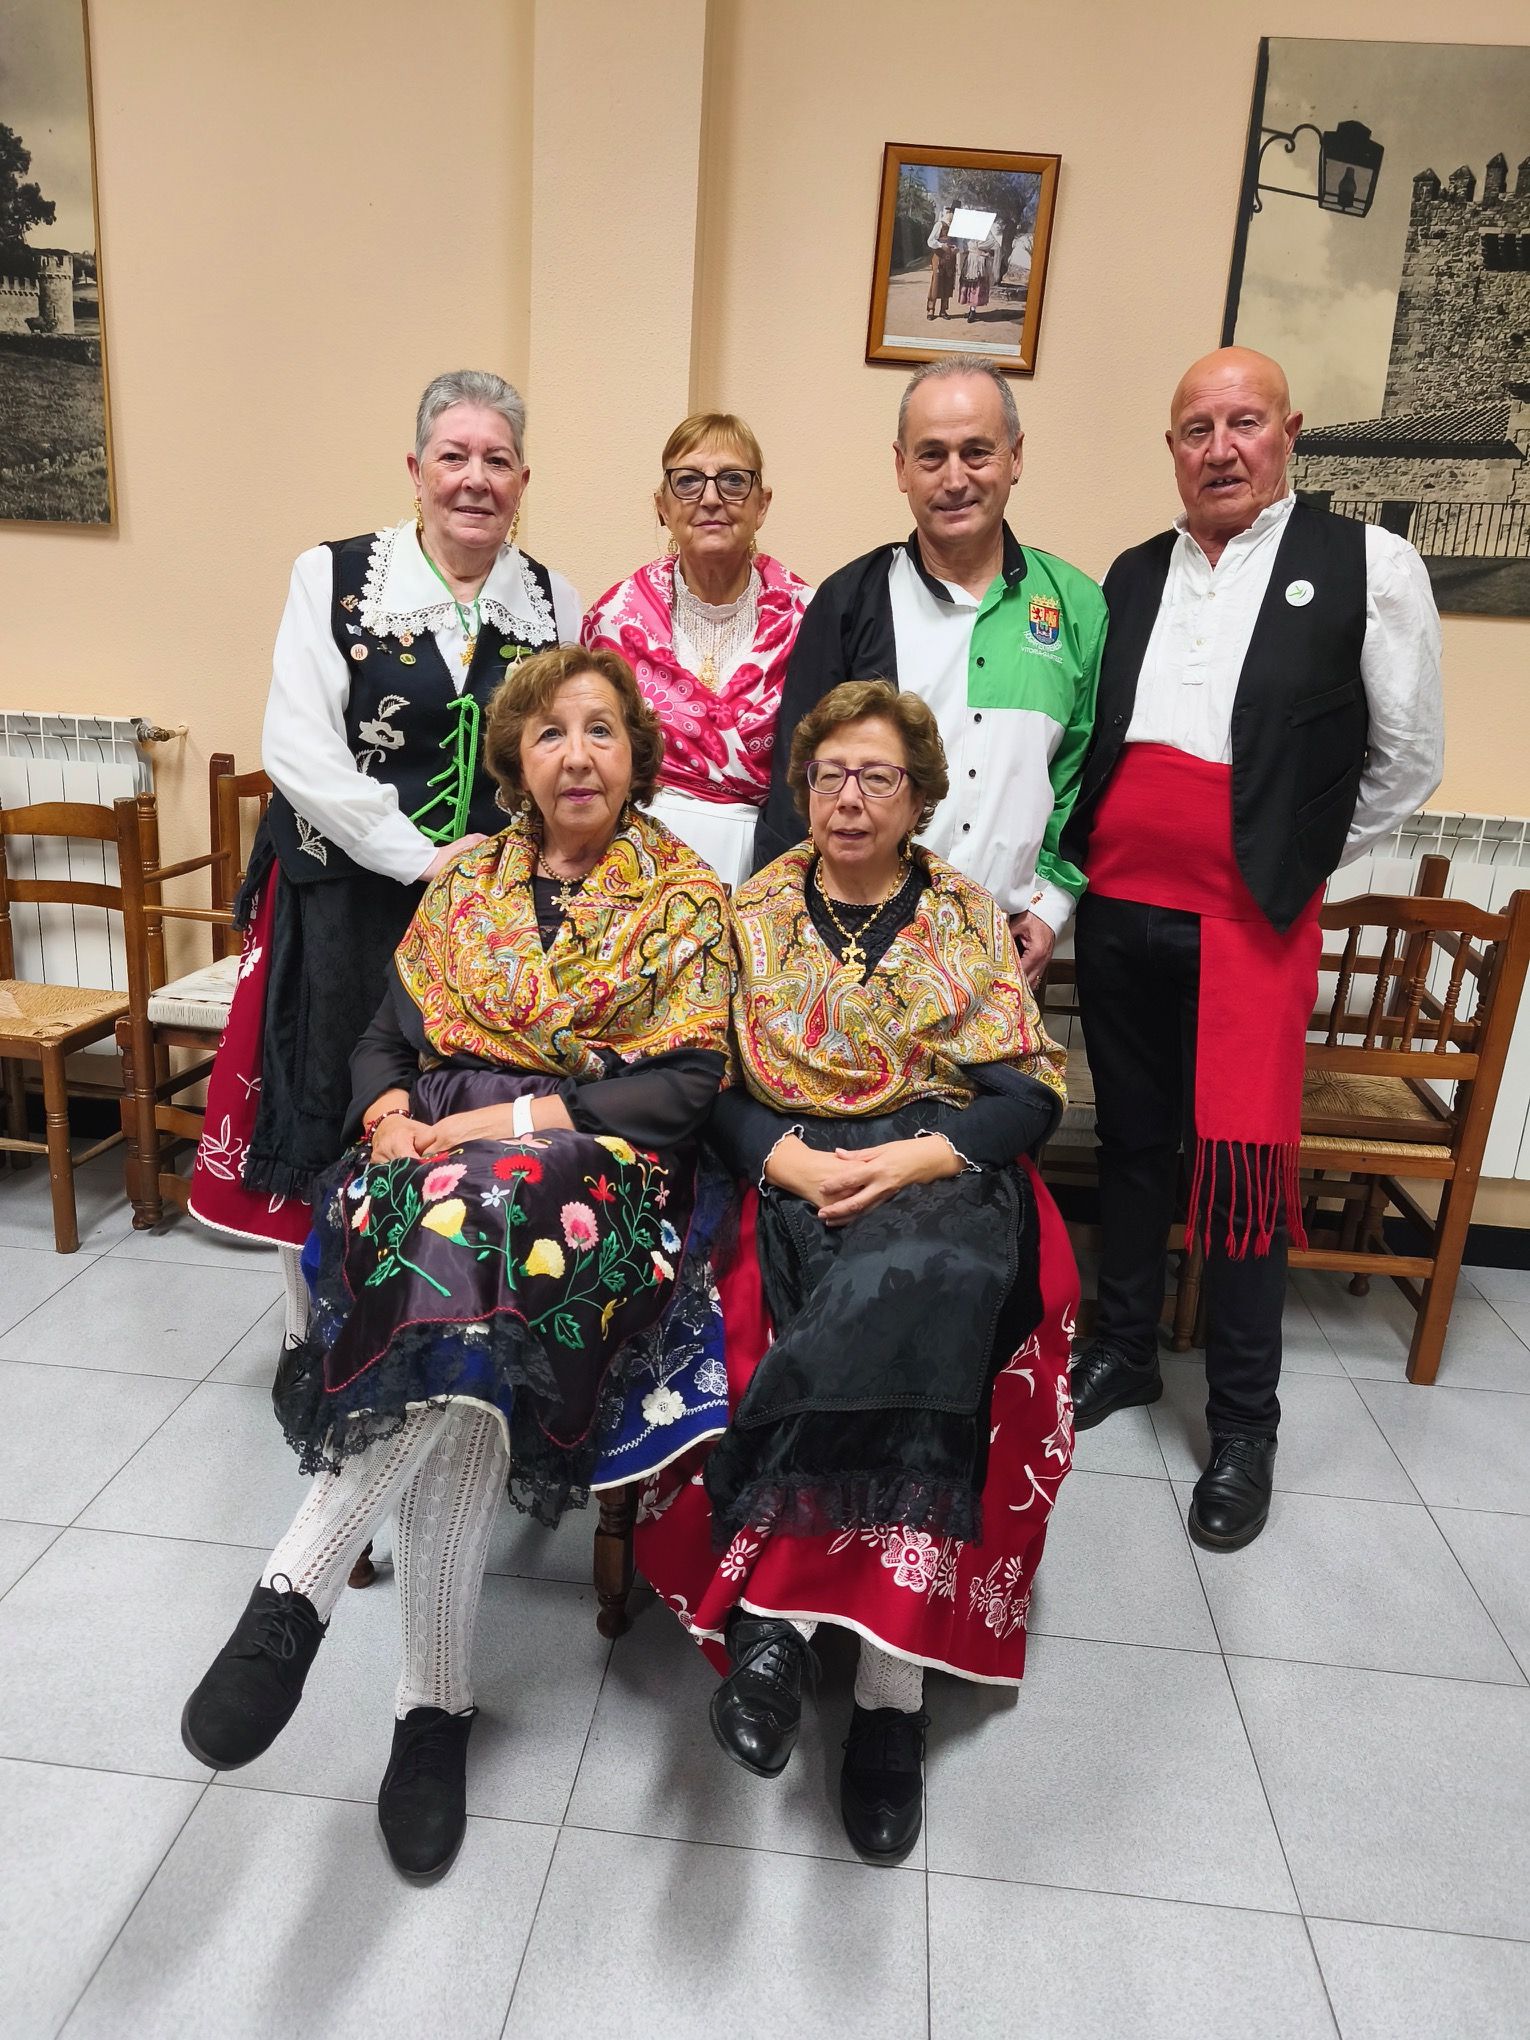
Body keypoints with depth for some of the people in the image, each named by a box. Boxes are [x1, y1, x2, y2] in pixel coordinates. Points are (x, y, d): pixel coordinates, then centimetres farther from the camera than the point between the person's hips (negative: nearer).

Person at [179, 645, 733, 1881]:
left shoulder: (687, 897, 5)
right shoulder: (466, 881, 16)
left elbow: (687, 1084, -5)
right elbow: (387, 1041, 16)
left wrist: (521, 1117, -14)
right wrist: (388, 1111, -8)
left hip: (597, 1173, -2)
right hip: (439, 1154, 3)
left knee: (476, 1228, -37)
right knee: (468, 1320, -32)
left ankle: (298, 1587, -29)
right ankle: (437, 1703, -26)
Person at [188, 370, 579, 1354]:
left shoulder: (555, 601, 7)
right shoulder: (335, 577, -1)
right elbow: (298, 749, -10)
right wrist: (423, 858, -15)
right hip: (348, 900, -1)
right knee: (335, 1124, 6)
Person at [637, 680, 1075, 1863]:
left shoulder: (971, 919, 12)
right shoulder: (753, 915, 13)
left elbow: (1034, 1094, 3)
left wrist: (915, 1159, -15)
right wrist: (792, 1161, -15)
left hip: (946, 1176, 1)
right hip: (795, 1176, 0)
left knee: (917, 1281, -34)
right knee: (899, 1315, -32)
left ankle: (777, 1614, -29)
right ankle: (891, 1688, -27)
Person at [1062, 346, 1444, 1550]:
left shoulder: (1367, 568, -2)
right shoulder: (1133, 576, 11)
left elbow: (1407, 760, 2)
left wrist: (1298, 864, 7)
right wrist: (1087, 861, 10)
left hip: (1249, 923, -4)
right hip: (1119, 911, 4)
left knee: (1244, 1164, -1)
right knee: (1131, 1140, 14)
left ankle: (1244, 1425, 16)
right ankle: (1125, 1352, 32)